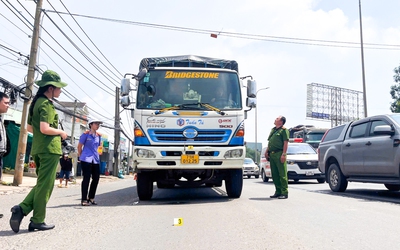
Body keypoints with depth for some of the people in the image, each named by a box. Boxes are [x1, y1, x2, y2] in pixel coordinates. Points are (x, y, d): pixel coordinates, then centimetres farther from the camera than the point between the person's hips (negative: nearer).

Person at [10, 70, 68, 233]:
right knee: (45, 186, -1)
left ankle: (21, 208, 4)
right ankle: (37, 221, 6)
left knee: (41, 184, 18)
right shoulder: (47, 104, -13)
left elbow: (30, 128, 21)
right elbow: (45, 128, -23)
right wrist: (61, 132, -8)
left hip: (38, 148, 9)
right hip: (49, 149, -9)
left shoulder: (36, 102, 16)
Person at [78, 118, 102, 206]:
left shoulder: (99, 136, 11)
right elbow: (79, 146, 2)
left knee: (96, 178, 6)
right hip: (86, 160, -6)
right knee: (86, 179, -5)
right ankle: (84, 199, 3)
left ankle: (91, 198, 20)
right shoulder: (86, 134, -5)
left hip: (96, 160, 6)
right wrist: (81, 156, 8)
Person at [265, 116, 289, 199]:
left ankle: (284, 193, -1)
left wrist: (283, 154, -17)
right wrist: (267, 151, 14)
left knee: (282, 174, -5)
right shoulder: (273, 129, 22)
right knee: (274, 174, 9)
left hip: (279, 153, -8)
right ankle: (278, 192, 17)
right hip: (272, 154, 8)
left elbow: (285, 143, -9)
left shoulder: (284, 130, -1)